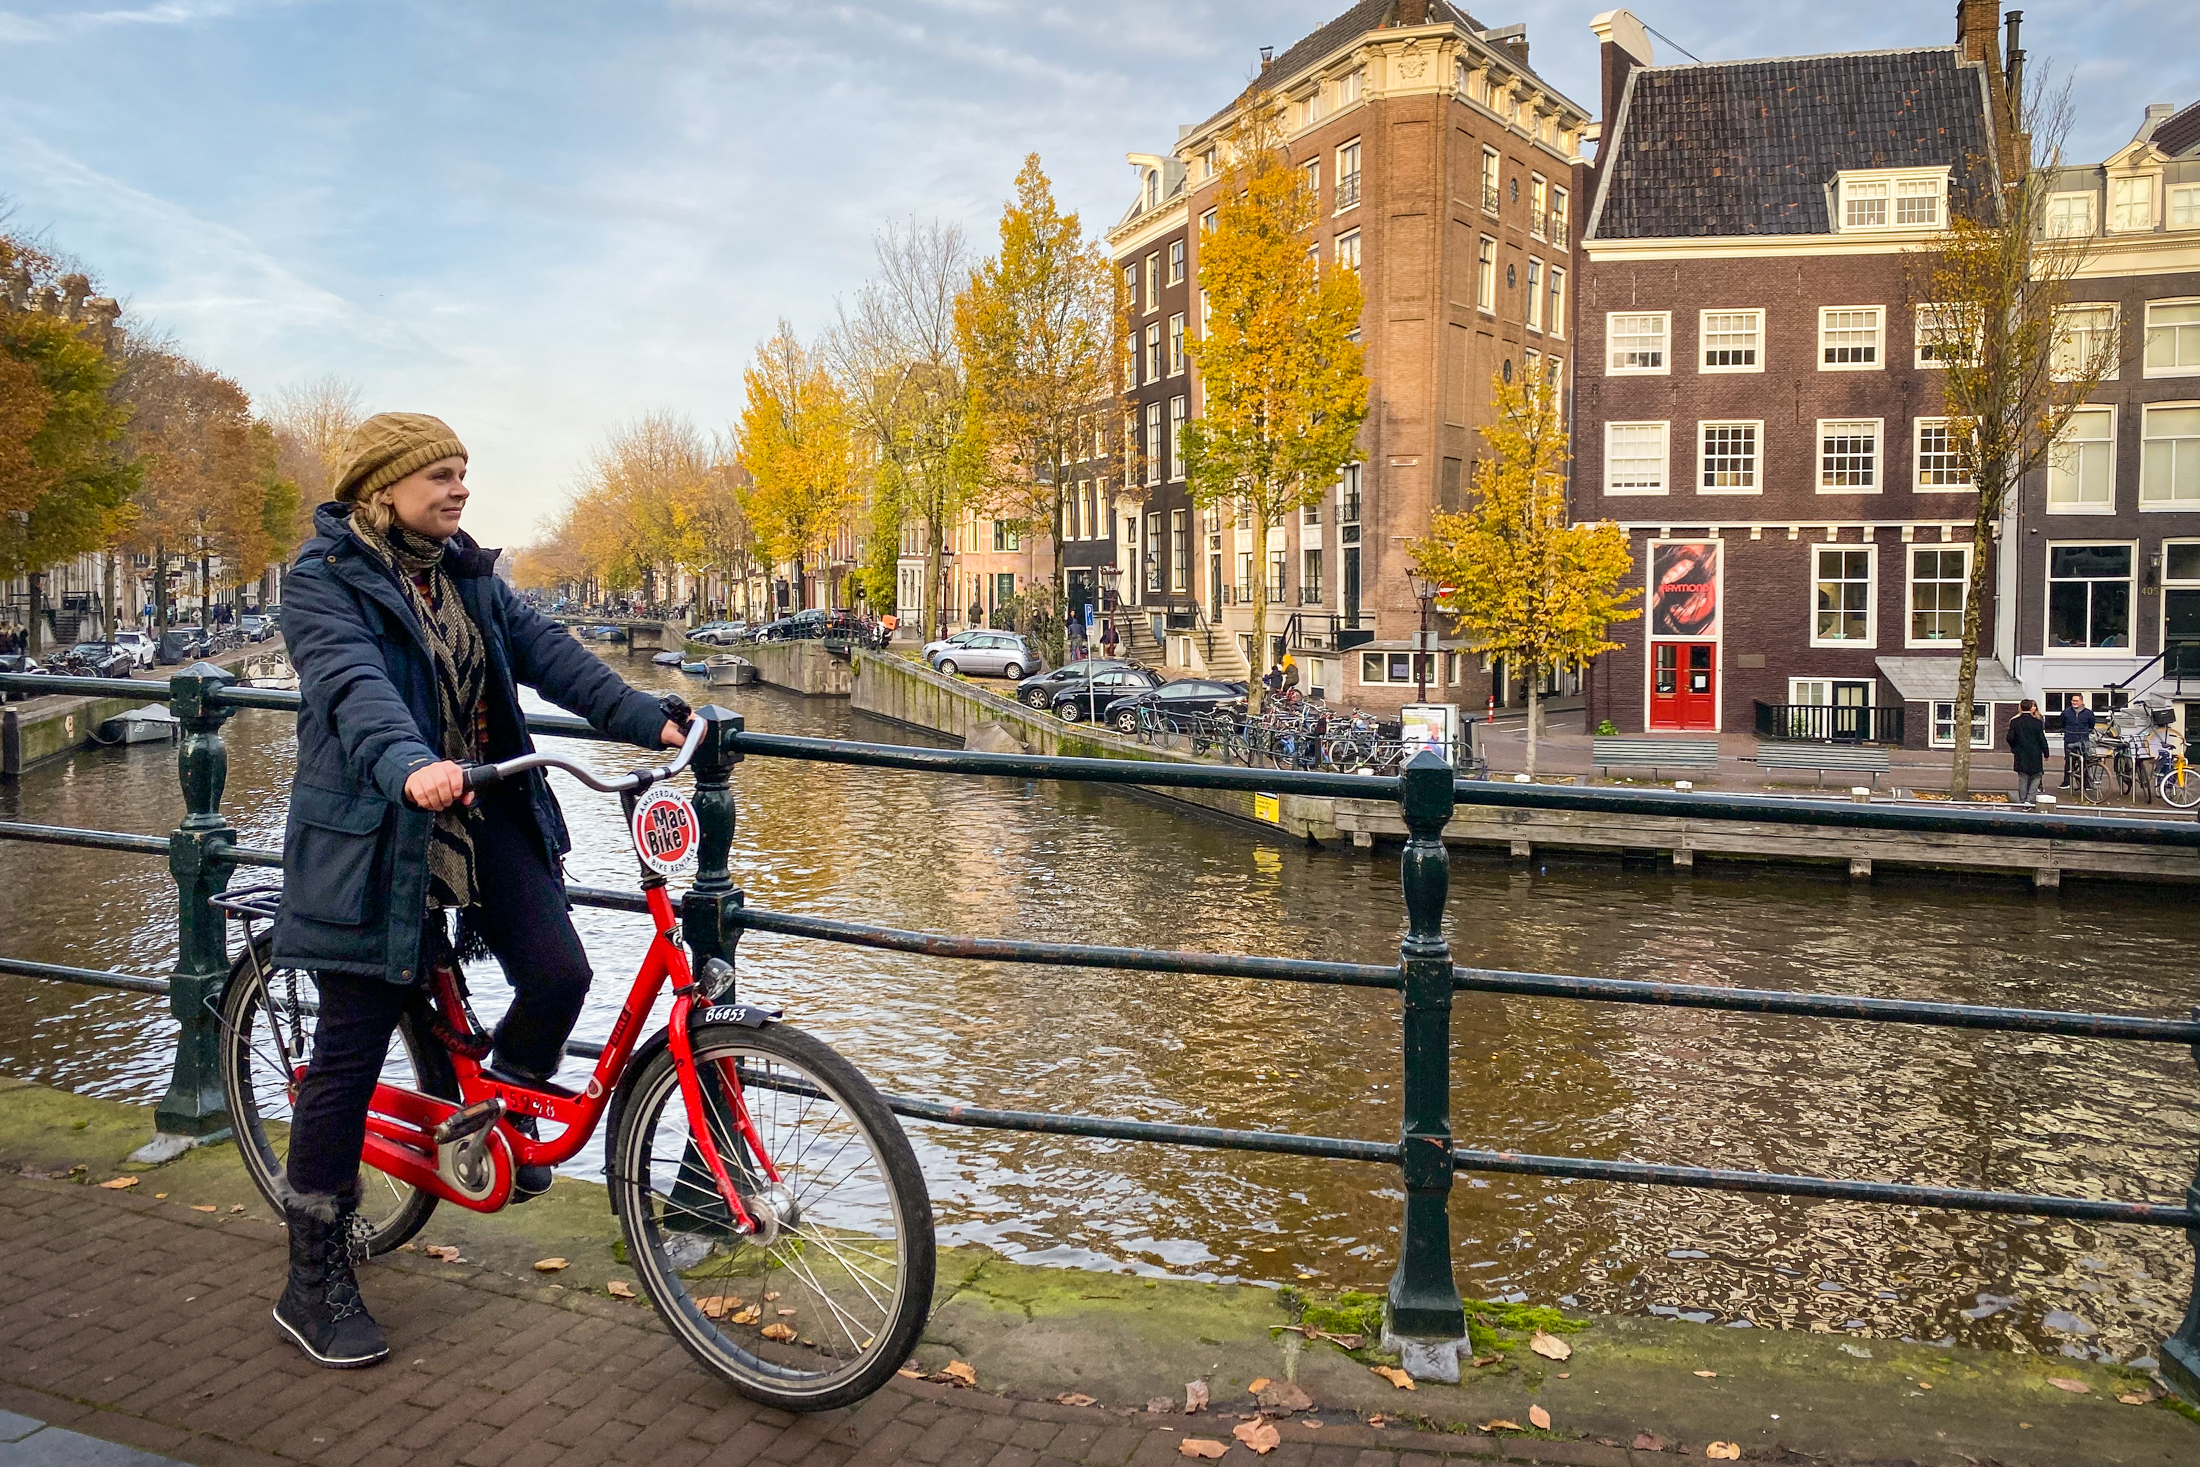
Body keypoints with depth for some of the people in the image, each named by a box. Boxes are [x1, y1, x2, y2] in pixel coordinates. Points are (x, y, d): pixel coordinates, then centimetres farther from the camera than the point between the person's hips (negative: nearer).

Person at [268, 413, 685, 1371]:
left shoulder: (466, 572, 10)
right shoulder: (324, 580, -11)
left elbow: (544, 650, 1)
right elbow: (355, 685, -29)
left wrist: (653, 722, -11)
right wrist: (409, 766, -49)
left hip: (482, 817, 6)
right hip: (374, 834, -5)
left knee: (558, 975, -11)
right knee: (352, 1049, 0)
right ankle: (314, 1284, 14)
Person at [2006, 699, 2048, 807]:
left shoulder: (2015, 722, -4)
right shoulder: (2037, 722, -8)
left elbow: (2010, 738, -6)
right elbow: (2042, 739, -5)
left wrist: (2014, 748, 14)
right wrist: (2046, 754, 4)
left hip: (2020, 755, 2)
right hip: (2035, 755, -2)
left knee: (2022, 778, 10)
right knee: (2035, 777, 8)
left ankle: (2022, 801, 13)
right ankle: (2030, 799, -5)